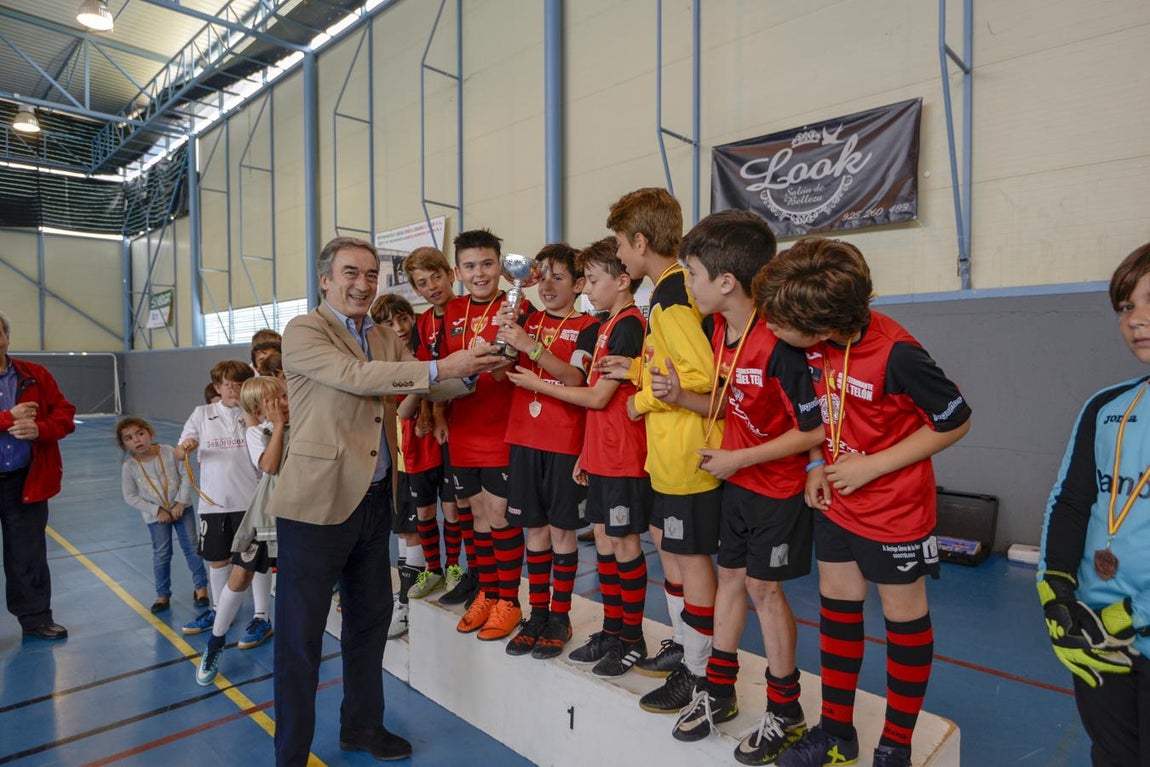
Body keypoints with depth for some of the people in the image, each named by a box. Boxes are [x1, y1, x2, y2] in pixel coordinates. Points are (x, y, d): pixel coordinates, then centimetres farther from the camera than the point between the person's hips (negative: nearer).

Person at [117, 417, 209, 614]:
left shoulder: (169, 452, -14)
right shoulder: (129, 466, -13)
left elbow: (186, 475, -10)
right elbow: (130, 496, -7)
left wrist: (181, 502, -15)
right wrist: (157, 511, -12)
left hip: (182, 508, 0)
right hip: (156, 516, 0)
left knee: (191, 546, 4)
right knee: (161, 554, 5)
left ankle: (201, 586, 18)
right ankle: (163, 594, 20)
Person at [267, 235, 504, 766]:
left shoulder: (386, 339, 12)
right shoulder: (303, 332, -8)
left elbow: (433, 387, 8)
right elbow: (355, 376, -23)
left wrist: (469, 370, -12)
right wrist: (439, 368, -25)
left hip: (375, 499, 7)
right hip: (318, 502, -7)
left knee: (370, 618, 18)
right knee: (300, 632, 6)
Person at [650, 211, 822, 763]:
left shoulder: (778, 343, -26)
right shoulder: (721, 331, 0)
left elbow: (815, 429, -22)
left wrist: (740, 458, -19)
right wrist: (680, 397, -8)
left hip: (777, 485, -8)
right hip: (736, 479, 8)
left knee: (763, 587, 3)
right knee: (730, 575, 15)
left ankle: (785, 711, 25)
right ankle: (718, 692, 32)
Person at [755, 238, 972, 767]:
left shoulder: (896, 354, -28)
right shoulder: (813, 344, -11)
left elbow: (955, 421, -15)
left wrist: (871, 466, -18)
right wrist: (817, 464, -2)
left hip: (895, 509, -6)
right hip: (836, 501, 6)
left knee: (904, 617, 12)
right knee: (836, 607, 15)